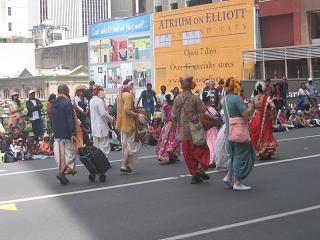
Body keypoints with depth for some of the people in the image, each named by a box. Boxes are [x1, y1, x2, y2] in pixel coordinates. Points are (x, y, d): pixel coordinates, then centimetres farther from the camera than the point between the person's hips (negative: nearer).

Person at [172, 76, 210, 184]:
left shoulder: (177, 99, 1)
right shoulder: (195, 99, -11)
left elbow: (173, 116, 3)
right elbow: (202, 114, -15)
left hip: (183, 131, 4)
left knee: (188, 154, 11)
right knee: (203, 150, 11)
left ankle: (194, 175, 14)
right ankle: (201, 167, -8)